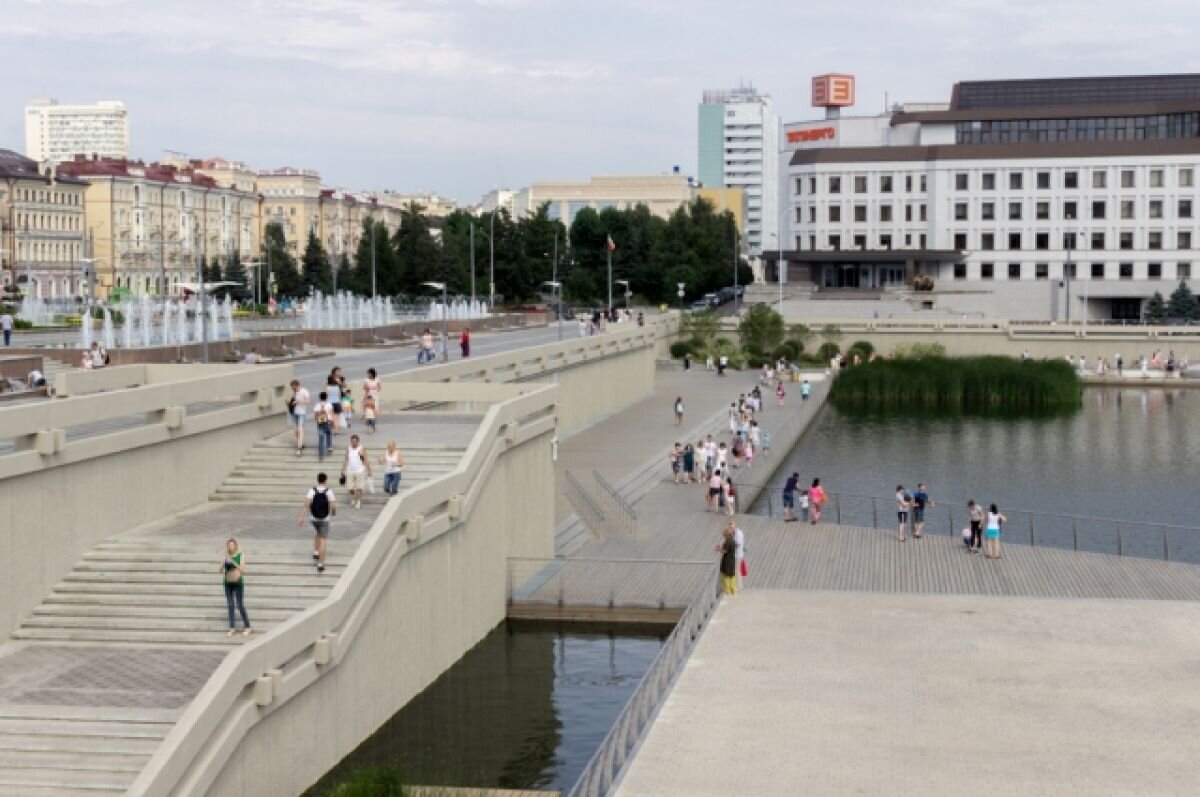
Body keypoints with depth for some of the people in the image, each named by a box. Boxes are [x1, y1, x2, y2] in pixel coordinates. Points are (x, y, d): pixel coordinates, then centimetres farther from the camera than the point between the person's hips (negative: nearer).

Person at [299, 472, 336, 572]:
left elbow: (306, 504, -23)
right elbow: (333, 506, -17)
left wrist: (301, 517, -26)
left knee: (318, 533, 34)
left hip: (313, 518, 2)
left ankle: (316, 553, 29)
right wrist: (334, 512, 7)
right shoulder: (329, 491, -15)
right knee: (322, 541, 4)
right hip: (325, 519, -2)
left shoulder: (312, 490, -12)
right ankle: (320, 565, -3)